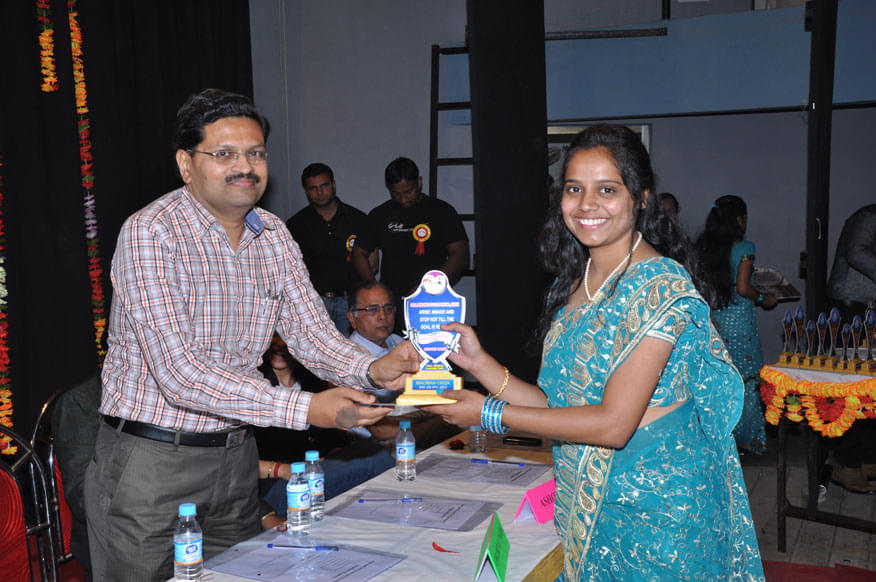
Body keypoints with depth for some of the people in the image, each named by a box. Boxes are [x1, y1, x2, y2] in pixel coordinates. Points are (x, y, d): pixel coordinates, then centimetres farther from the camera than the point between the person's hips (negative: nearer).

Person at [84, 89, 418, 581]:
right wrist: (305, 409, -34)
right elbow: (180, 373, -28)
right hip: (151, 461, -6)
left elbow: (310, 329, 0)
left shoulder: (274, 235, 4)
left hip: (236, 456, 6)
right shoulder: (149, 235, -19)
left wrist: (372, 369, -23)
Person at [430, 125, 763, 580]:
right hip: (589, 505, 7)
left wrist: (488, 413, -18)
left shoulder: (661, 285, -18)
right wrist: (479, 362, -7)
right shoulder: (575, 283, 6)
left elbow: (613, 424, -23)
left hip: (655, 507, -6)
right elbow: (558, 405, 4)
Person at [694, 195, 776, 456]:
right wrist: (763, 298, -1)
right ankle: (745, 437, 11)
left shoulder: (705, 247, 3)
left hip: (715, 315, 6)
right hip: (739, 316, -6)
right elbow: (742, 288, -17)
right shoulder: (744, 248, -14)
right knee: (747, 378, 5)